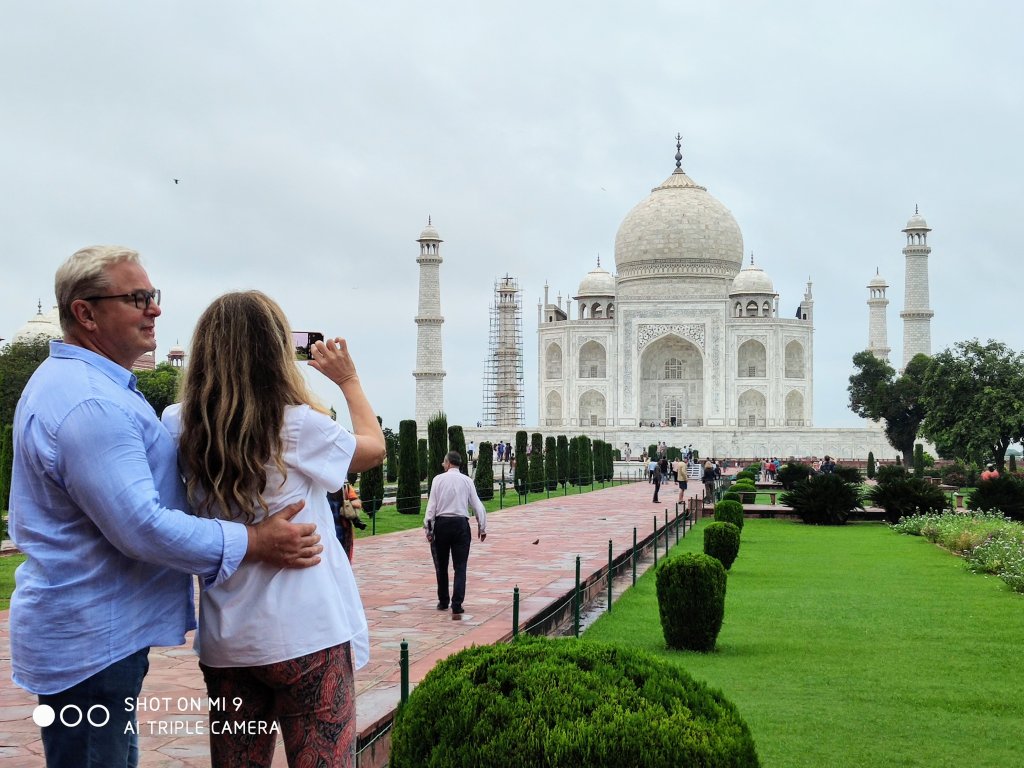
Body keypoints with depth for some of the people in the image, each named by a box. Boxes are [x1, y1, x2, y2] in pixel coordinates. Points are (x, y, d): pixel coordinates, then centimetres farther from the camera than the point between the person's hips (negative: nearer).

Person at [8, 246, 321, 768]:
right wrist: (255, 544, -19)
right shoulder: (89, 403, -23)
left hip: (87, 631, 11)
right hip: (90, 642, -11)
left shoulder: (67, 382, 14)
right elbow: (142, 528, -27)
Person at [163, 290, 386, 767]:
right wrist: (348, 380, 18)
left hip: (224, 639, 5)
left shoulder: (180, 426, -2)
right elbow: (373, 447, 7)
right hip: (306, 635, -5)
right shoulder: (298, 425, -12)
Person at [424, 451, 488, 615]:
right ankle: (456, 606, -9)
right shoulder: (466, 480, 3)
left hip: (441, 523, 0)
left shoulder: (438, 479, -1)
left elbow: (432, 505, -4)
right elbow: (478, 505, 1)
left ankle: (443, 602, 25)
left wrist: (428, 528, -1)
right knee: (460, 567, 1)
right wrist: (482, 527, 10)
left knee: (441, 565, 15)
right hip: (461, 523, 0)